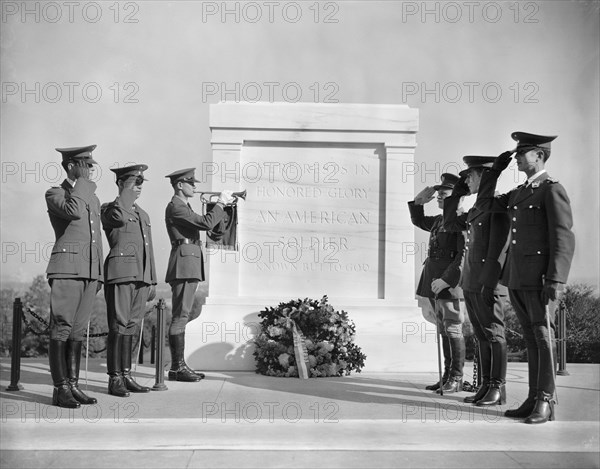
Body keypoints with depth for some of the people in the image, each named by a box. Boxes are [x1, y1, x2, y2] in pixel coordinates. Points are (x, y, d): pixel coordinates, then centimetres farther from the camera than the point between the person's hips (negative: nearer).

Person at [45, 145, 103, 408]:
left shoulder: (93, 198, 22)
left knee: (78, 329, 8)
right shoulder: (55, 194, 1)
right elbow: (75, 211, -22)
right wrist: (82, 181, -9)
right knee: (61, 328, -6)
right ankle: (60, 389, -2)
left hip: (90, 271, 7)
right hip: (67, 268, -7)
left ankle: (73, 385, 12)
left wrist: (99, 274, 20)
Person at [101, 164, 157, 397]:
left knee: (131, 326, 8)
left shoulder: (143, 215, 24)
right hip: (120, 273, -7)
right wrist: (126, 192, -8)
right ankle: (114, 379, -3)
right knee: (119, 326, -7)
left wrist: (152, 281, 19)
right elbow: (120, 218, -23)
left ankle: (126, 376, 12)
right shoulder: (108, 209, 3)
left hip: (141, 277, 7)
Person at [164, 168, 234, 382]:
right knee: (180, 316, -10)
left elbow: (203, 224, 23)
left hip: (190, 265, 11)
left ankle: (180, 366, 15)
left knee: (184, 316, 11)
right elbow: (206, 223, -17)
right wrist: (220, 203, -7)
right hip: (184, 262, -11)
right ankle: (177, 367, -8)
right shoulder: (175, 207, -10)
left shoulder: (184, 207, 24)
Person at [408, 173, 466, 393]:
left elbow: (464, 255, -18)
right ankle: (447, 377, 18)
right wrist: (418, 202, 16)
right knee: (444, 331, 12)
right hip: (434, 282, 8)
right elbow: (418, 221, 33)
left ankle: (456, 379, 5)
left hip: (450, 283, -8)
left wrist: (446, 279, -22)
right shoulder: (439, 220, 15)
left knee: (453, 330, -3)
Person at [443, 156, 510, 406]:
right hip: (470, 283, 8)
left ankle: (498, 389, 6)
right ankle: (486, 386, 18)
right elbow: (450, 224, 24)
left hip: (488, 281, -8)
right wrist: (457, 191, 18)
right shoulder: (476, 208, 16)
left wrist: (489, 282, -21)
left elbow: (499, 246, -17)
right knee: (482, 336, 11)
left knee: (494, 335, -1)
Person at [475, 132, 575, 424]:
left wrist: (554, 281, -20)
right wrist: (496, 168, 16)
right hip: (516, 278, 8)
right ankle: (533, 400, 16)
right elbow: (484, 203, 24)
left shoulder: (552, 190, -7)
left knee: (543, 339, -2)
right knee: (531, 340, 11)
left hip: (540, 278, -7)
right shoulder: (518, 193, 17)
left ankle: (545, 403, 4)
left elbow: (563, 239, -13)